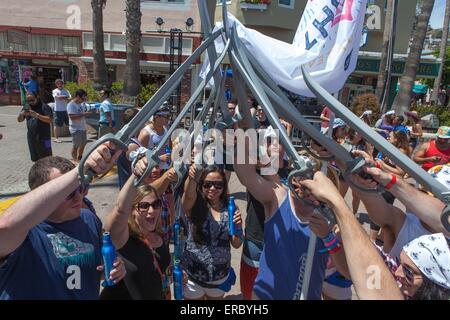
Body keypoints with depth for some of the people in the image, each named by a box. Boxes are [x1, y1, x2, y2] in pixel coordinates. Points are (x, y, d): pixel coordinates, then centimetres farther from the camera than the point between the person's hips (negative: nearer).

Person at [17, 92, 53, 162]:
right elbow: (19, 120, 12)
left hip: (43, 137, -6)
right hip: (31, 137, 6)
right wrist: (22, 114, -9)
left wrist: (37, 115, -27)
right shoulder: (27, 107, 11)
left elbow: (49, 120, -18)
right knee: (35, 159, 15)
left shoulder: (44, 107, -7)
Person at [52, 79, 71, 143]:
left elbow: (70, 98, 0)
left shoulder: (66, 91, 14)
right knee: (57, 124, -1)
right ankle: (56, 138, 7)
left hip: (66, 110, 4)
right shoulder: (54, 91, 3)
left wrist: (62, 97, -15)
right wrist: (66, 97, -5)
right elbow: (58, 97, -15)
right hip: (58, 110, -4)